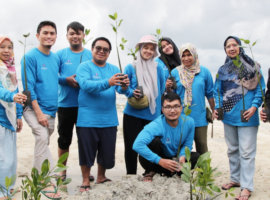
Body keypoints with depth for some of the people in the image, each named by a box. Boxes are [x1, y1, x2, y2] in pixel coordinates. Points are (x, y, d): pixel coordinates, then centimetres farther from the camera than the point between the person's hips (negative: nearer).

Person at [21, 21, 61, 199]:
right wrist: (39, 112, -18)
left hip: (51, 110, 6)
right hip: (34, 108, -6)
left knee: (44, 142, 13)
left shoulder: (56, 58, 9)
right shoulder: (30, 57, -9)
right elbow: (28, 86, -14)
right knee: (42, 138, -22)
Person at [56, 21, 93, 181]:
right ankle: (62, 171, 25)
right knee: (64, 139, 10)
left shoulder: (91, 55, 5)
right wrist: (66, 79, -18)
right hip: (65, 104, -1)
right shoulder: (60, 54, 2)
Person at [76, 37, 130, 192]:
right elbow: (85, 85, -23)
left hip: (109, 119, 4)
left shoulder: (114, 69, 9)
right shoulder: (84, 67, -4)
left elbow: (120, 89, -4)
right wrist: (107, 83, -36)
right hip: (88, 119, -4)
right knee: (87, 152, 5)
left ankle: (101, 177, 36)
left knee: (107, 152, 13)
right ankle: (86, 182, 24)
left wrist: (125, 86, -28)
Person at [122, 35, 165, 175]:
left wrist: (158, 108, 7)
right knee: (131, 146, 2)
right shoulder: (131, 67, 2)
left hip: (152, 115, 1)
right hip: (132, 114, -1)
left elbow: (162, 90, 10)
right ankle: (130, 176, 16)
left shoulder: (158, 68, 6)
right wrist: (132, 93, -19)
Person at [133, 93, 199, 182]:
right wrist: (160, 161, -43)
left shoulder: (189, 122, -16)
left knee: (196, 157, -16)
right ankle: (150, 171, -11)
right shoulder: (156, 125, -32)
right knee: (154, 140, -31)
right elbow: (137, 145, -44)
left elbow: (187, 144, -2)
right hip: (157, 160, -4)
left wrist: (182, 156, -25)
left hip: (175, 157, 5)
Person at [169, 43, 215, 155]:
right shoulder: (175, 72, 0)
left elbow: (210, 93, 9)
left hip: (200, 117, 1)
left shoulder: (204, 71, 2)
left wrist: (214, 111, 11)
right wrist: (168, 88, -16)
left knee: (202, 148, 9)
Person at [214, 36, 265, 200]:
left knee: (247, 152, -4)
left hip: (247, 116, -5)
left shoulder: (252, 66, -1)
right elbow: (218, 92, 11)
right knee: (232, 150, 15)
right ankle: (235, 179, 29)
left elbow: (260, 89, -4)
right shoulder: (223, 70, 9)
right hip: (229, 116, 5)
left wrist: (254, 106, -16)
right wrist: (217, 108, -4)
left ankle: (247, 186, 2)